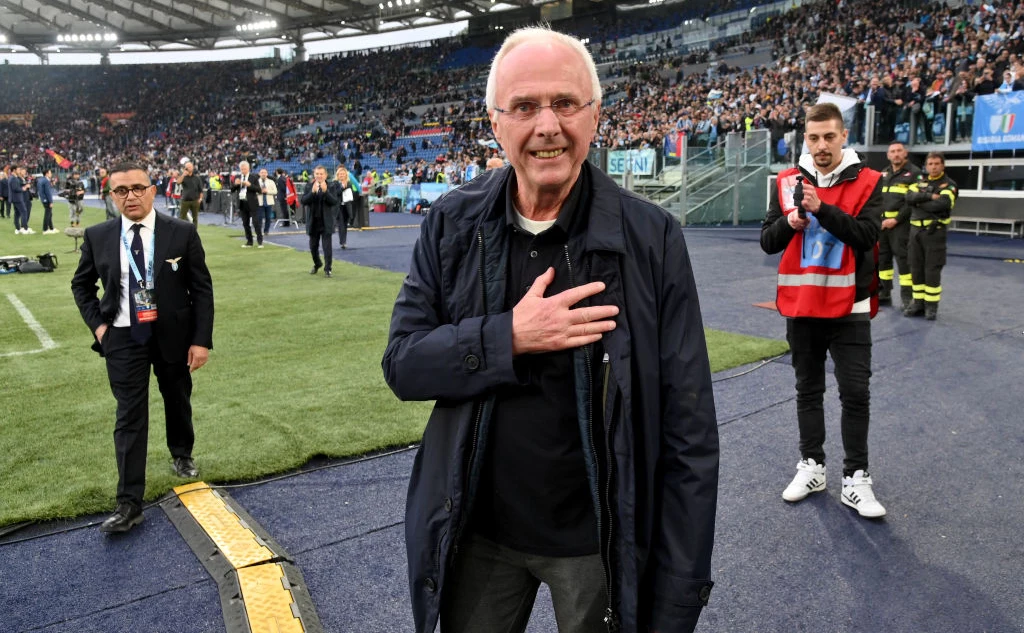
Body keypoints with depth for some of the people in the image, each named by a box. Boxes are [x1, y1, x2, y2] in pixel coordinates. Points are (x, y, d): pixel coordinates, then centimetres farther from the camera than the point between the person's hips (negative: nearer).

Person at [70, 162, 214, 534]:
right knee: (130, 417, -2)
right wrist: (97, 324, -1)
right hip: (123, 339, 0)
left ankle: (181, 455, 48)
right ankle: (129, 504, 1)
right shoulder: (98, 237, -2)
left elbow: (202, 289, -6)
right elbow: (81, 285, 13)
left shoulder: (182, 233, -9)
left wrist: (201, 339, -11)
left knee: (177, 401, 19)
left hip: (173, 335, 0)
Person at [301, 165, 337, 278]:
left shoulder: (330, 187, -4)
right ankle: (317, 264, 38)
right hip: (313, 221, 3)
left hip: (326, 221, -3)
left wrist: (325, 191, -26)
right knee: (313, 246, 15)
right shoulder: (309, 187, 2)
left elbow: (334, 202, -14)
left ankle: (327, 269, 4)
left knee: (327, 246, -5)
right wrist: (312, 192, -23)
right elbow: (303, 201, -8)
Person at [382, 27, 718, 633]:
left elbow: (690, 435, -12)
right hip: (475, 533, 3)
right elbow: (402, 363, -5)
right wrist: (509, 337, -23)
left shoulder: (651, 237, -14)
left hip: (598, 539, -2)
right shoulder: (454, 222, -5)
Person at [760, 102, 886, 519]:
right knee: (808, 391, 13)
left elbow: (867, 235, -17)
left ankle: (855, 479, 11)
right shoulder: (787, 182, 3)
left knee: (856, 395, 1)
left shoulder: (868, 182, -4)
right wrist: (789, 222, -18)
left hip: (848, 308, -2)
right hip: (800, 306, 3)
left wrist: (822, 209, -26)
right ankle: (811, 467, 25)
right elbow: (767, 242, 1)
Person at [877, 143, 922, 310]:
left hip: (901, 223, -6)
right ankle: (884, 292, 22)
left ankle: (906, 297, -2)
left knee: (903, 258, -6)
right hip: (882, 222, 6)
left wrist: (896, 220, -15)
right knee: (882, 257, 11)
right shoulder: (883, 174, 17)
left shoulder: (914, 173, -3)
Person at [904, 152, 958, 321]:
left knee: (932, 270, -4)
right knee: (916, 268, 8)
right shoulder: (920, 182, 15)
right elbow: (909, 197, -3)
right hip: (915, 230, 5)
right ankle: (918, 303, 16)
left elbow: (941, 204, -18)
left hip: (934, 231, -5)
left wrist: (919, 203, -6)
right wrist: (929, 196, -15)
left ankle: (931, 305, 5)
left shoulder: (949, 185, -1)